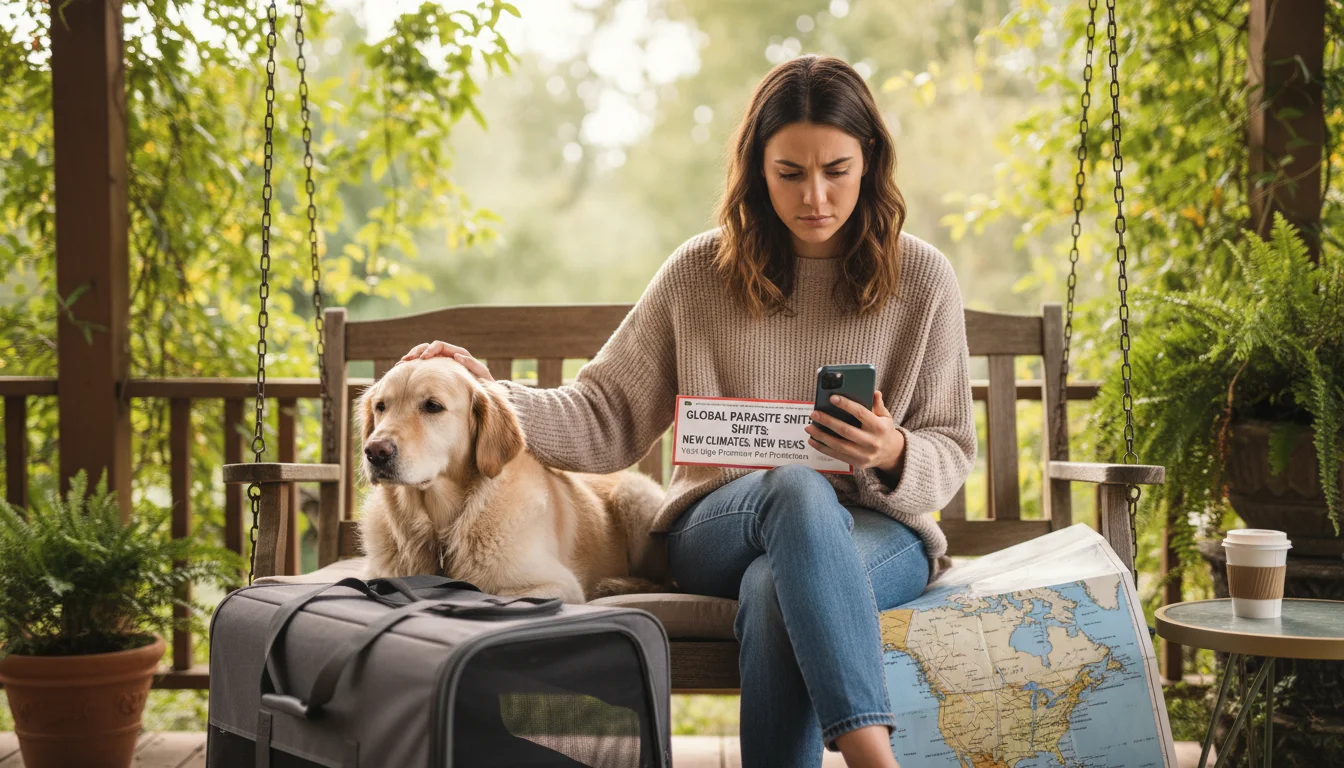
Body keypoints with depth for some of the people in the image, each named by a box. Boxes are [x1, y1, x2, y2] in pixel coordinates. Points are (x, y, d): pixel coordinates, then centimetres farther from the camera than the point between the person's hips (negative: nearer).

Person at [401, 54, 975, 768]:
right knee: (799, 485, -38)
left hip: (873, 529, 0)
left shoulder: (921, 277, 2)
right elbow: (610, 416, 4)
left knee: (774, 590, -38)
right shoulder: (704, 270, 3)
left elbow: (951, 449, 5)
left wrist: (896, 455, -18)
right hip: (718, 529, 0)